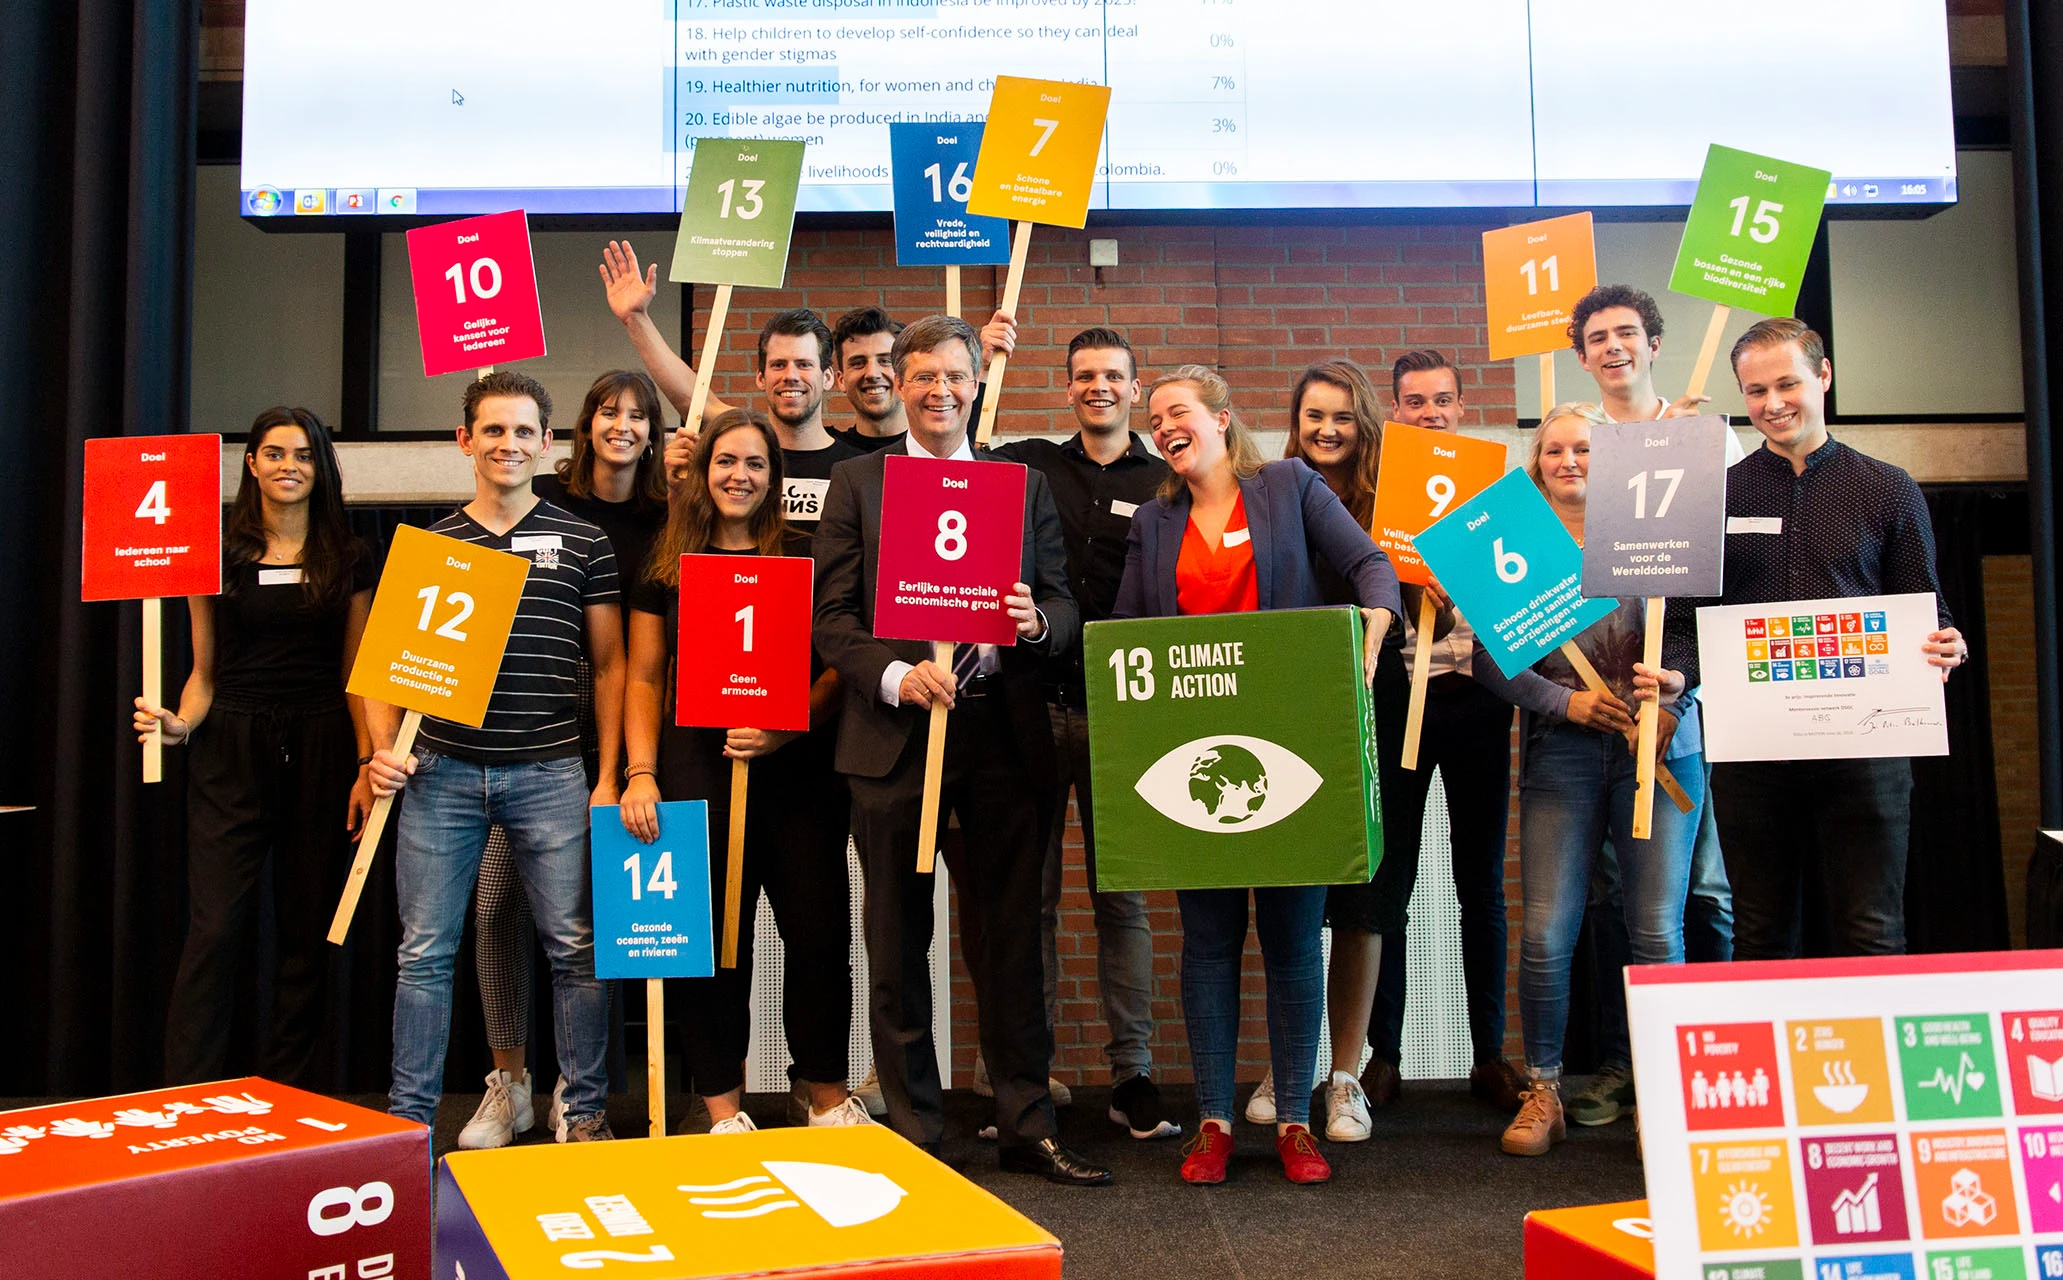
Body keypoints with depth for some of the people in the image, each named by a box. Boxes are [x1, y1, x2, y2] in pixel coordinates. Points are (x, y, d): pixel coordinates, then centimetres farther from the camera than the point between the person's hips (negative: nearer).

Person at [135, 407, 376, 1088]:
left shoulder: (350, 561, 7)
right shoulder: (218, 557, 7)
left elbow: (357, 674, 7)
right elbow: (205, 673, 10)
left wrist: (368, 764, -2)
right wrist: (179, 724, -10)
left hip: (320, 753, 1)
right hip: (231, 755, 0)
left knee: (307, 932, 3)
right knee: (215, 930, -8)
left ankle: (285, 1102, 14)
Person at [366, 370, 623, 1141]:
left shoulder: (581, 543, 6)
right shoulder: (426, 544, 10)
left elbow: (609, 665, 7)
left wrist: (608, 775, 1)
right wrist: (382, 750, -3)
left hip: (550, 773, -1)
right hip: (441, 770, 1)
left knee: (575, 946, 3)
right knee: (426, 953, 6)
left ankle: (584, 1112, 18)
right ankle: (408, 1120, 19)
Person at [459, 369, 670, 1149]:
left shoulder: (665, 521, 3)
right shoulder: (543, 500, 2)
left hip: (611, 735, 0)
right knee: (498, 901, -1)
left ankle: (576, 1087, 18)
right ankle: (507, 1083, 15)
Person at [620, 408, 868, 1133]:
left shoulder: (803, 560, 8)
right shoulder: (668, 563, 10)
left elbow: (837, 668, 5)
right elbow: (645, 678, 9)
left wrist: (788, 727, -12)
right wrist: (641, 772, -2)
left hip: (796, 767, 0)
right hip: (698, 768, 0)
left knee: (819, 930, 1)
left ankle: (828, 1097, 18)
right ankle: (723, 1111, 17)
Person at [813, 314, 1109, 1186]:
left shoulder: (1025, 485, 13)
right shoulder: (856, 485, 7)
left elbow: (1065, 603, 10)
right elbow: (832, 617, 0)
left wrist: (1039, 621, -14)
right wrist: (896, 676, -17)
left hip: (1004, 736, 1)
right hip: (894, 737, -1)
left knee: (1010, 936, 7)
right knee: (898, 944, 6)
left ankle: (1027, 1127, 19)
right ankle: (915, 1133, 19)